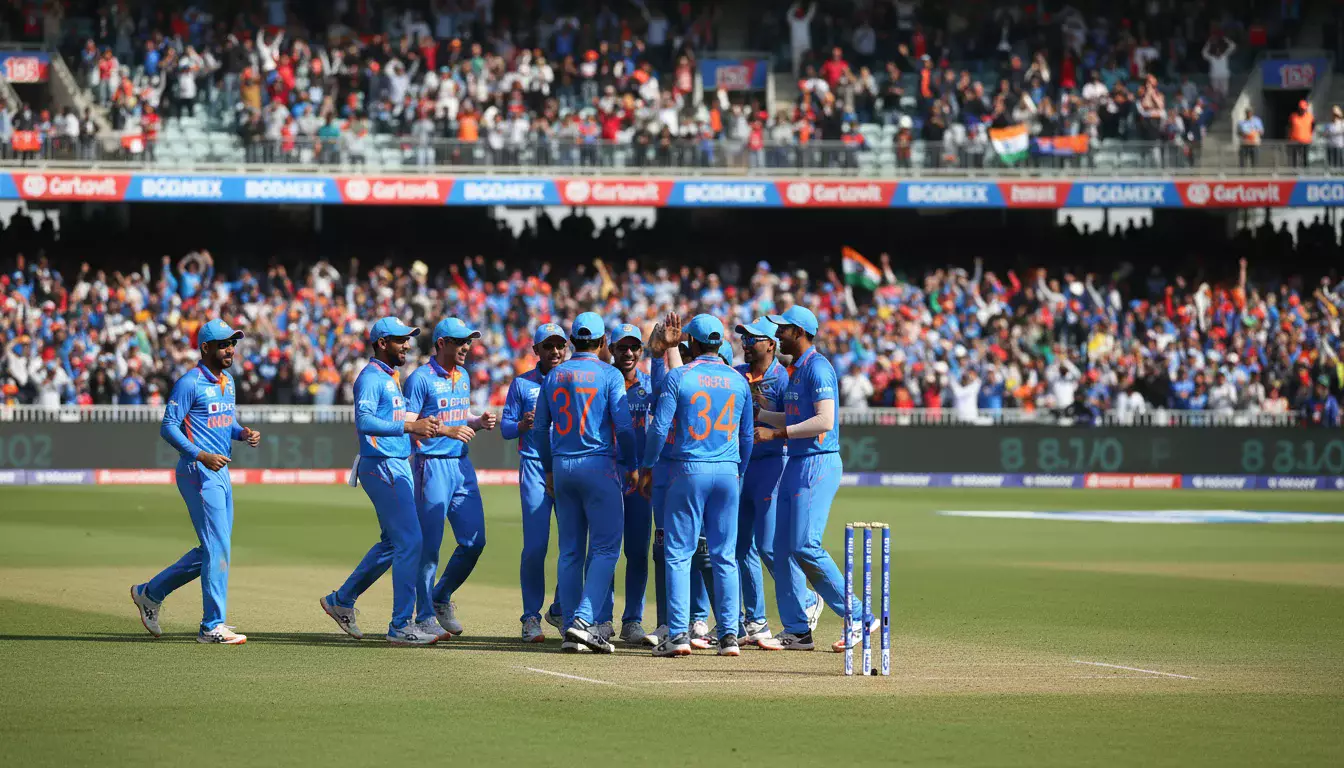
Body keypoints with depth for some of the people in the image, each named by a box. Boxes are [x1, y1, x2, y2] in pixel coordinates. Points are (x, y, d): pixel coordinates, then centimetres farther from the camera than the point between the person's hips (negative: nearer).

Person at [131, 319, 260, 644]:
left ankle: (150, 593, 25)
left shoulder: (227, 382, 15)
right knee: (217, 548, -10)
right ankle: (212, 627, -6)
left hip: (220, 472, 9)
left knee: (213, 550, 13)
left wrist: (243, 433, 3)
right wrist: (201, 455, -26)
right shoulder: (190, 383, -12)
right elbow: (168, 426, -15)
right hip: (198, 472, -9)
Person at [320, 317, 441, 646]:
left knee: (394, 542, 17)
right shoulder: (371, 378, -12)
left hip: (399, 467, 10)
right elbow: (364, 421, -27)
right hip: (381, 467, -10)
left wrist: (417, 428, 7)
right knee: (410, 541, -12)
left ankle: (342, 600, 28)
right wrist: (408, 426, -33)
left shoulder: (392, 378, 19)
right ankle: (401, 626, -9)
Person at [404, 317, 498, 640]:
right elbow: (407, 425, -14)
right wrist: (448, 430, -24)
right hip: (432, 465, -7)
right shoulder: (421, 378, -9)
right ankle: (425, 616, 2)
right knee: (429, 544, -5)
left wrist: (480, 422, 2)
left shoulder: (463, 377, 15)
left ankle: (442, 598, 23)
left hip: (462, 465, 7)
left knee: (474, 540, 4)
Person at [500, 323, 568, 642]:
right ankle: (531, 616, 2)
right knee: (535, 546, -8)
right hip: (535, 468, -2)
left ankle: (560, 611, 18)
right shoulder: (522, 384, 8)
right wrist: (523, 424, -15)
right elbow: (506, 427, 6)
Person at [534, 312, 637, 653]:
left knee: (570, 550, 8)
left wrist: (549, 469, 21)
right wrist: (631, 466, 3)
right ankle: (583, 619, -18)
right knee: (605, 547, -3)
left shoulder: (554, 376, 9)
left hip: (562, 467, 5)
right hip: (598, 465, -5)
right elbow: (623, 426, -10)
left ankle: (571, 630, 6)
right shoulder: (609, 375, -5)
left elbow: (540, 427, 11)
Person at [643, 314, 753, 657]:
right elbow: (746, 435, 14)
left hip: (689, 470, -4)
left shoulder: (679, 377, -6)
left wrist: (648, 465, 6)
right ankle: (729, 635, 2)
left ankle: (679, 634, -8)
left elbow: (660, 427, -8)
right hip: (728, 473, 4)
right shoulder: (739, 381, 7)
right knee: (725, 556, 6)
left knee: (679, 554, 0)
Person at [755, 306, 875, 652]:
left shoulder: (817, 367, -12)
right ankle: (797, 632, 9)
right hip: (797, 465, 10)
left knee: (805, 546, -16)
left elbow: (824, 421, -22)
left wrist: (777, 433, -20)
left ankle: (858, 618, -10)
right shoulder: (797, 370, 18)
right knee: (781, 548, 6)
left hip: (819, 464, -10)